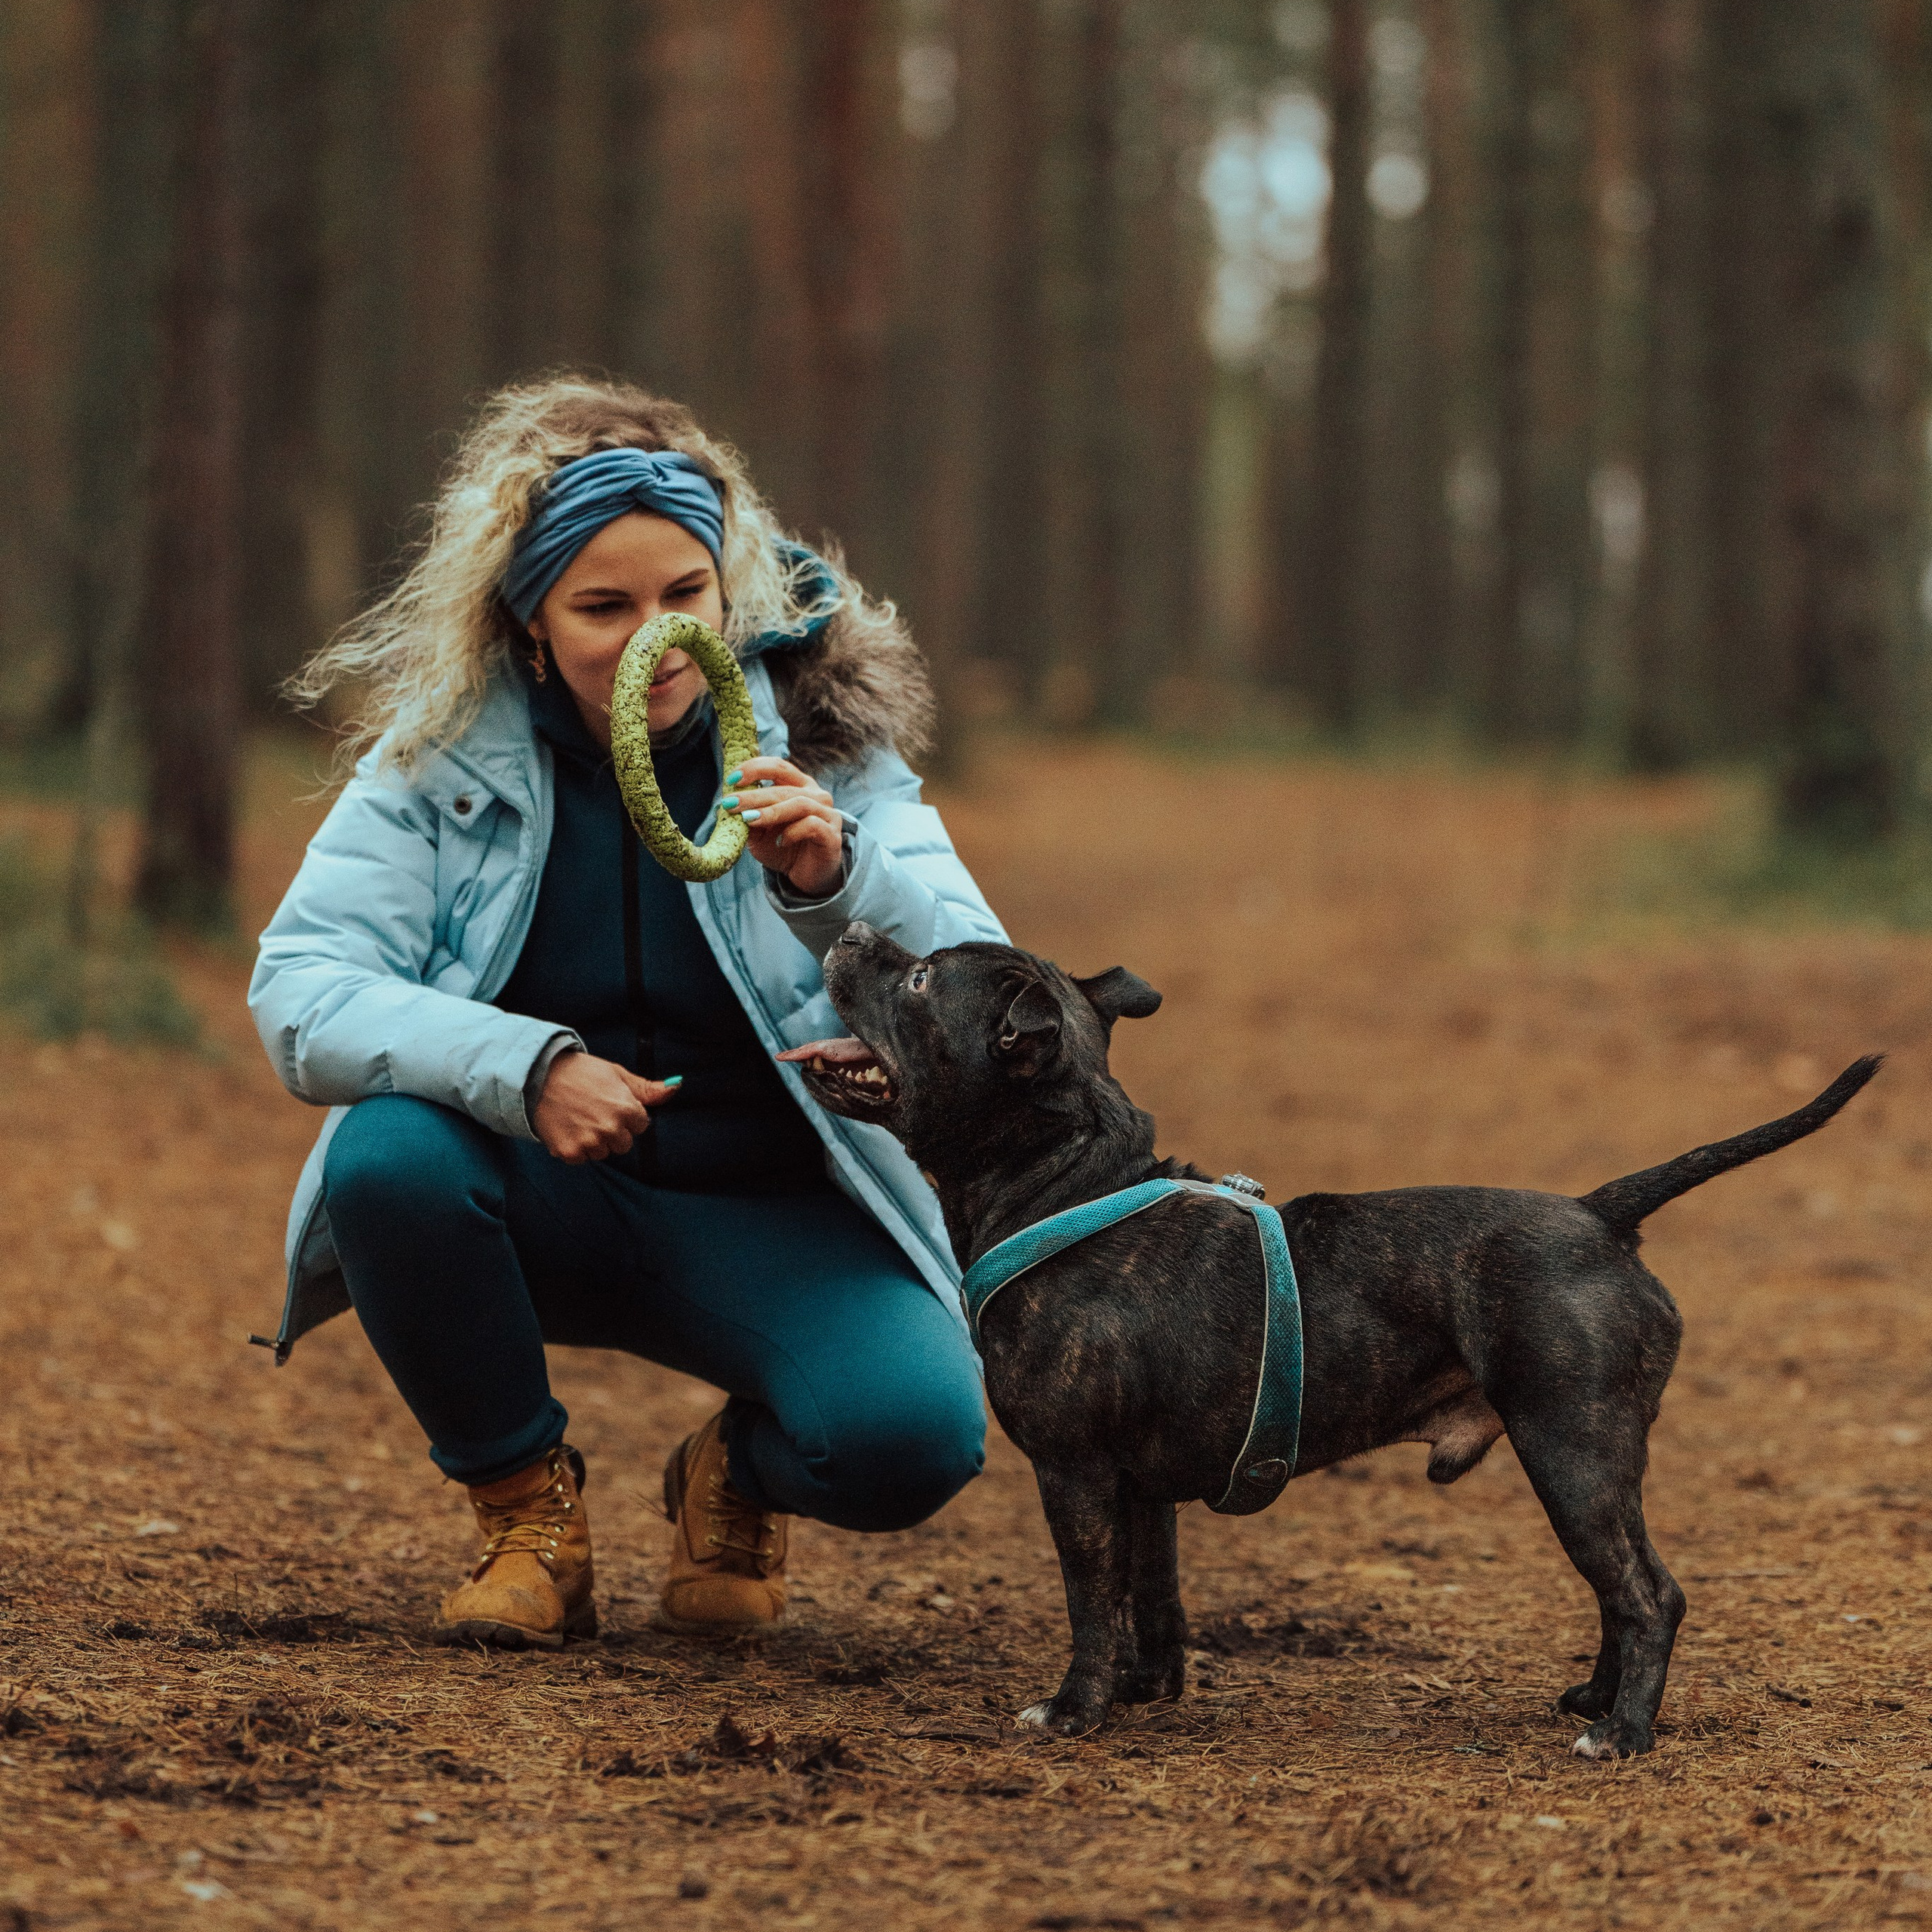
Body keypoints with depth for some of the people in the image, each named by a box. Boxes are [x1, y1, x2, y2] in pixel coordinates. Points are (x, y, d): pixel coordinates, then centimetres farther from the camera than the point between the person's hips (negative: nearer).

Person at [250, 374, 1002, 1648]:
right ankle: (529, 1508, -5)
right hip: (543, 1205, 1)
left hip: (769, 1220, -1)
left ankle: (736, 1477, 11)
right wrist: (525, 1068, -34)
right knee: (387, 1153, -32)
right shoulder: (442, 756, -8)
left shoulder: (820, 741, -8)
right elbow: (299, 998, -18)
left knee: (913, 1434, -29)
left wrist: (838, 880, -37)